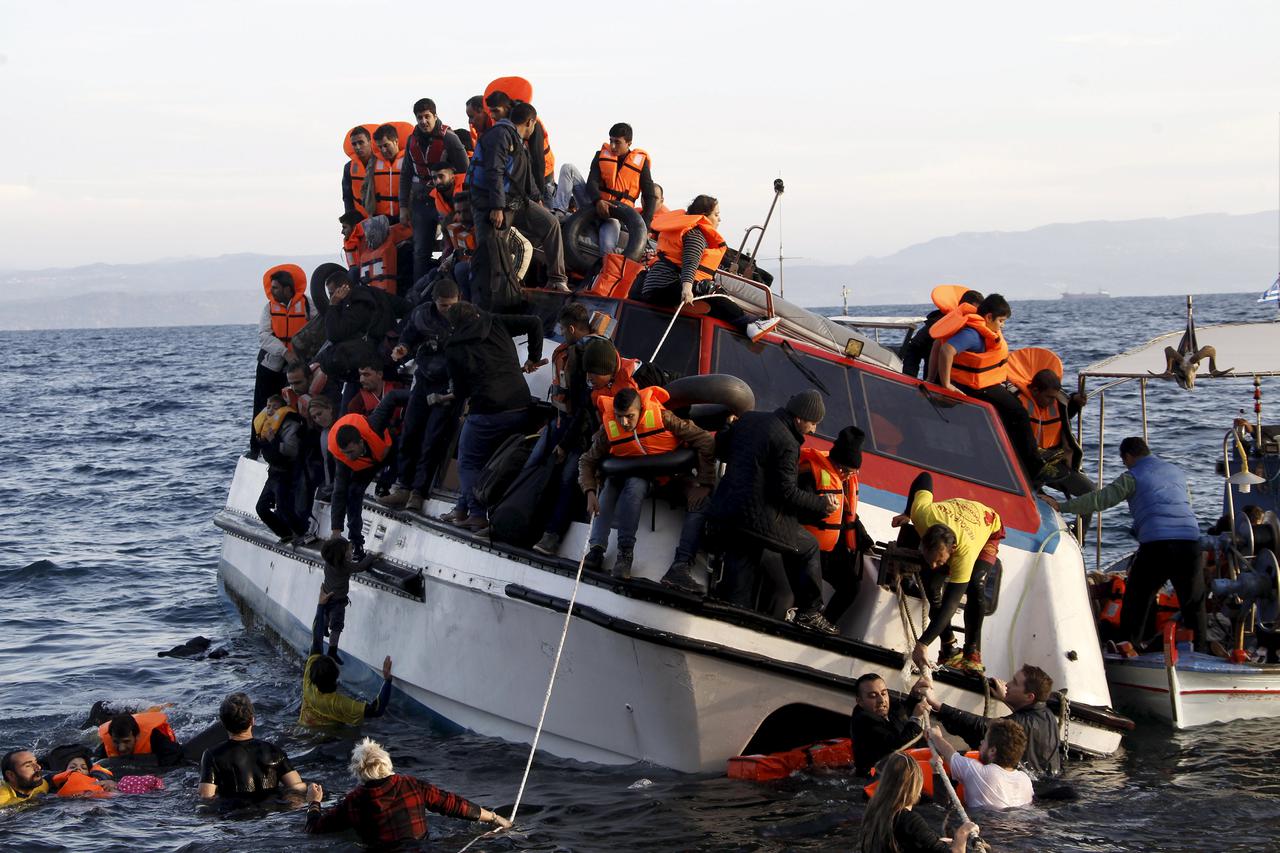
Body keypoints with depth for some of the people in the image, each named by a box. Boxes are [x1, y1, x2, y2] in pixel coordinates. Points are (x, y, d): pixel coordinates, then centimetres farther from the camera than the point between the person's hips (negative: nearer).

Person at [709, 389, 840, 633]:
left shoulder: (748, 419, 8)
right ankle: (809, 613, 15)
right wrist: (821, 504, -4)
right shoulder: (787, 443, -15)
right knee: (808, 548, 14)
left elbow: (719, 447, 20)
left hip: (727, 511, 7)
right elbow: (787, 492, -16)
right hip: (761, 519, -7)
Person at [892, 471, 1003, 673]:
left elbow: (951, 603, -48)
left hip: (988, 526, -4)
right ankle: (948, 648, -10)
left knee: (975, 586, -29)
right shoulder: (922, 514, -42)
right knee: (931, 581, -18)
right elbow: (925, 478, -20)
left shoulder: (965, 551, -50)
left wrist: (923, 644, -53)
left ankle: (973, 654, -17)